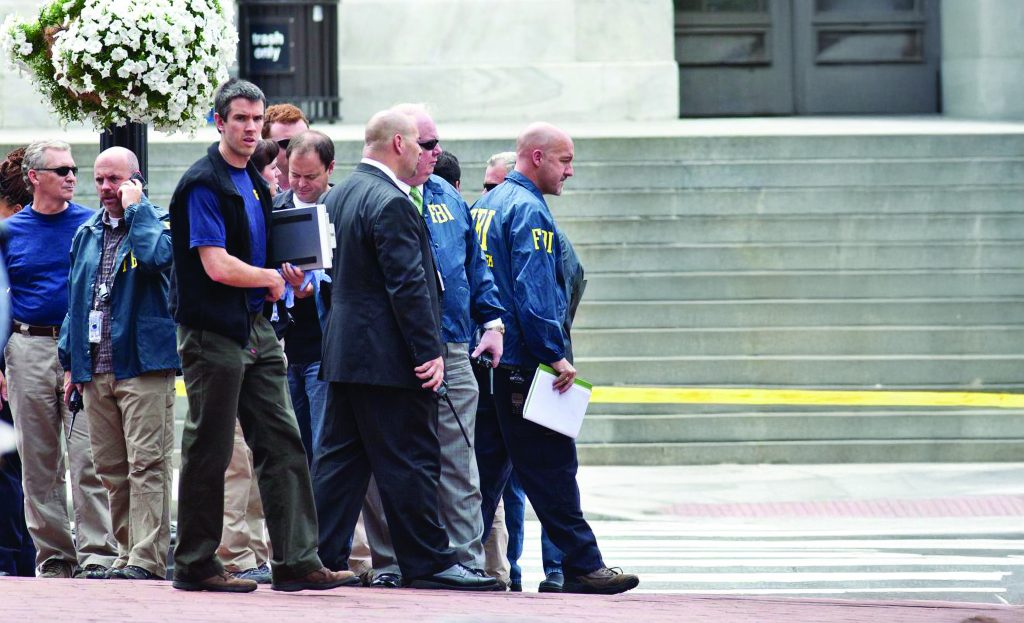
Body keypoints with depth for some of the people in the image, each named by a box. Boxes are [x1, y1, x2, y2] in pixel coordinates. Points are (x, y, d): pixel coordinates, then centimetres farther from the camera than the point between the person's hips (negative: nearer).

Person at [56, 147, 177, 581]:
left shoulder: (156, 223, 1)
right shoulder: (86, 235, 20)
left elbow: (157, 257, -22)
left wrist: (135, 208, -11)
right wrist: (70, 360, 17)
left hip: (143, 365, -7)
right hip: (95, 371, 7)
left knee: (146, 464, -11)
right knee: (110, 469, 7)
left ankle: (147, 557, -14)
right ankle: (127, 552, 12)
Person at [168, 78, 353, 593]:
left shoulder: (252, 182, 15)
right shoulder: (204, 184, -13)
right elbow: (217, 267, -21)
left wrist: (285, 271, 7)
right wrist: (272, 277, -5)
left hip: (256, 331, 8)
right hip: (214, 333, -8)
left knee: (282, 443, 2)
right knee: (209, 451, -1)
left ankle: (296, 560, 0)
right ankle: (195, 565, 8)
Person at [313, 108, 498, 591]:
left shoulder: (338, 196, 13)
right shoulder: (390, 204, -17)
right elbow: (409, 285, -20)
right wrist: (429, 351, -18)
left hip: (343, 350, 9)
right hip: (388, 358, -9)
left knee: (341, 458, 11)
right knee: (411, 461, -4)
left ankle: (322, 557, 11)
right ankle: (427, 562, 0)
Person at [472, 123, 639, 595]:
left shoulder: (487, 204, 17)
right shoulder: (529, 210, -12)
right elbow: (533, 291, -20)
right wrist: (555, 356, -18)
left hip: (487, 359, 9)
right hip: (521, 362, -9)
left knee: (489, 465, 11)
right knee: (551, 467, -7)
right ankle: (582, 566, -5)